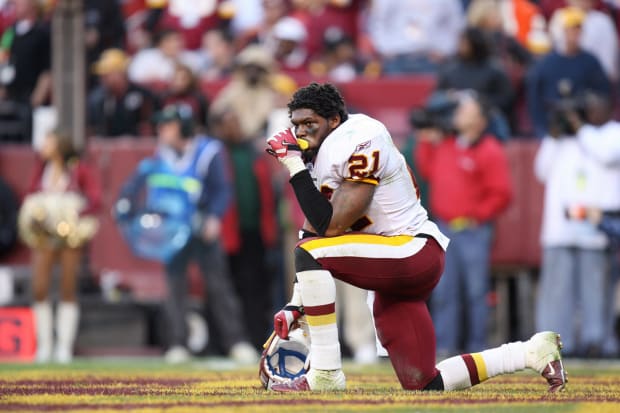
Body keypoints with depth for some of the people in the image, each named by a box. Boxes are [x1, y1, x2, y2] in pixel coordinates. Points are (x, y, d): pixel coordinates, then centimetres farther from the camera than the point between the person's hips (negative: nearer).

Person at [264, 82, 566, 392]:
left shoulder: (360, 145, -16)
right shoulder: (320, 156, 11)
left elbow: (332, 226, -23)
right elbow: (312, 230, 11)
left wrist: (296, 166, -19)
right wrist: (296, 305, 4)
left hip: (415, 250, -10)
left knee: (311, 251, -26)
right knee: (424, 387, 6)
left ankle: (325, 375, -21)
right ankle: (533, 352, 20)